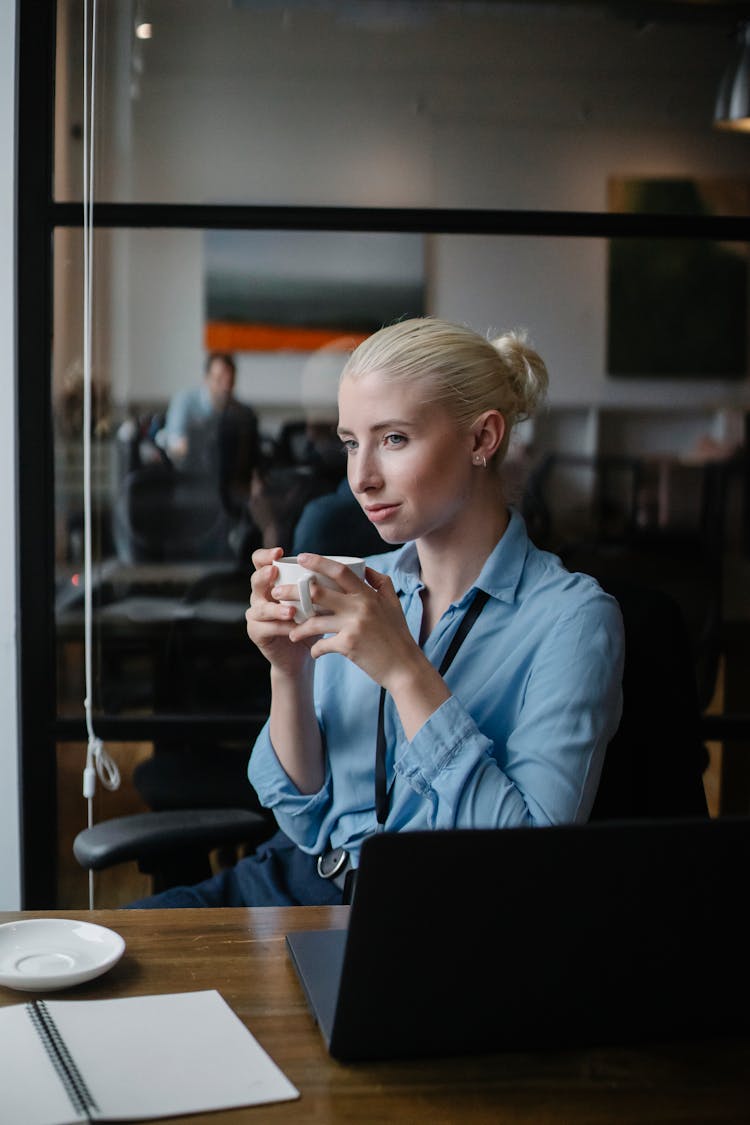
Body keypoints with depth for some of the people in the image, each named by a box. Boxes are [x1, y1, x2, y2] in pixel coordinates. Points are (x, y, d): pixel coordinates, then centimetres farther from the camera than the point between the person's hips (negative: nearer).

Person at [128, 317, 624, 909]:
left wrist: (405, 671, -21)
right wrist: (290, 671, -10)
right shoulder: (364, 584, 5)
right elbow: (306, 821, 7)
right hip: (307, 882, 5)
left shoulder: (571, 616, -9)